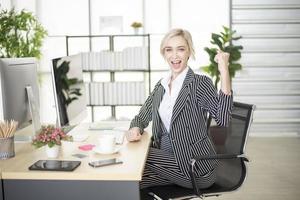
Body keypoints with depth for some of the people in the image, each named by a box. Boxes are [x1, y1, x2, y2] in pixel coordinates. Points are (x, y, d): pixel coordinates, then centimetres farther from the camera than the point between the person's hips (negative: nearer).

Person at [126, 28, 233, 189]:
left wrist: (224, 72, -32)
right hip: (168, 158, 5)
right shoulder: (161, 85, 9)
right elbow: (142, 117, 14)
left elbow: (222, 119, -26)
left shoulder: (200, 83, -11)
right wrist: (135, 129, -9)